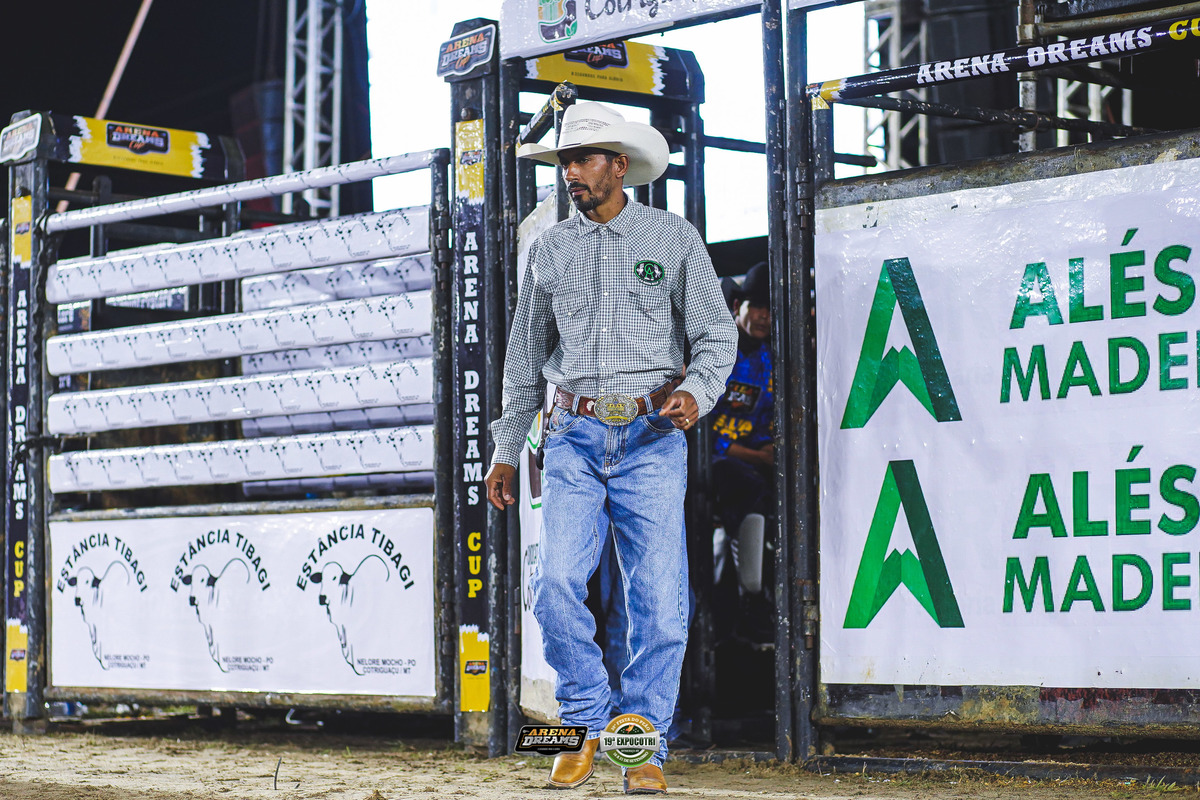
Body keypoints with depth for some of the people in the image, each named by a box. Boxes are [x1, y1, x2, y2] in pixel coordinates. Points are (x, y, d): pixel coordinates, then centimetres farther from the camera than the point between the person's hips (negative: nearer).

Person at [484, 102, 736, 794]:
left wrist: (696, 391, -18)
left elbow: (717, 334, 3)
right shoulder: (550, 251, 13)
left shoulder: (674, 239, 4)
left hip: (651, 437, -2)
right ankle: (590, 728, 6)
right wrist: (506, 451, 16)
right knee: (559, 587, -12)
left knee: (659, 601, -5)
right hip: (574, 435, 2)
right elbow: (525, 357, 19)